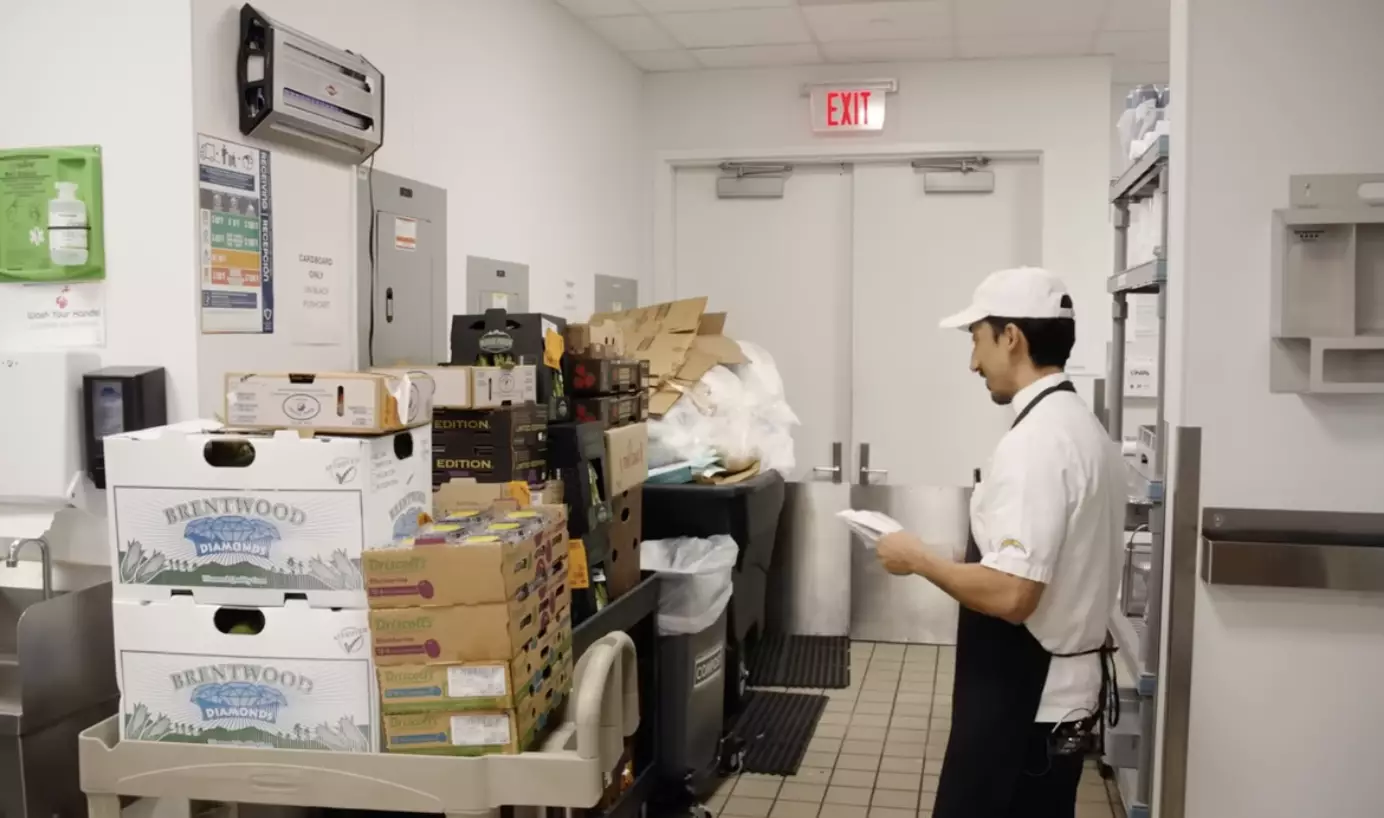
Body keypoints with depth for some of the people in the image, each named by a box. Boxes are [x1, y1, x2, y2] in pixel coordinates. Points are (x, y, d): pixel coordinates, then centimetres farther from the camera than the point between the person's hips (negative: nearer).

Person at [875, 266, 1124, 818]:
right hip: (1064, 690, 9)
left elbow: (1011, 594, -28)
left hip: (1023, 704, -9)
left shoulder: (1036, 442, -22)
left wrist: (919, 559, -14)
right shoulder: (1083, 427, 9)